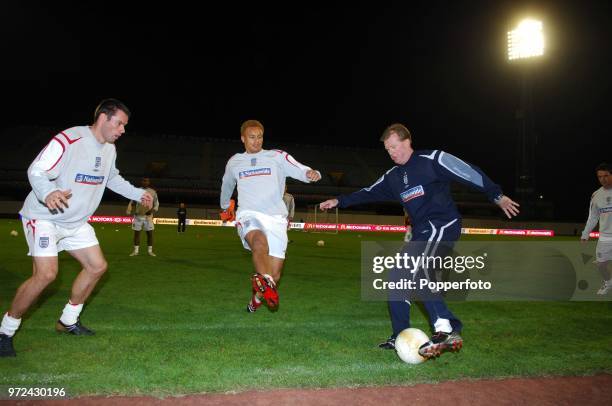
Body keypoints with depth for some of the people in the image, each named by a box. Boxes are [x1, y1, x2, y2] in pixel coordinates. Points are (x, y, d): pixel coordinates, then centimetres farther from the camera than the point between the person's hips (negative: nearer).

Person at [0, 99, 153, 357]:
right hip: (43, 217, -8)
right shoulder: (69, 140, -23)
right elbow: (36, 171, -25)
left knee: (97, 266, 6)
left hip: (76, 222, 9)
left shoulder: (109, 149, 5)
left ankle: (68, 321, 24)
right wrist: (48, 193, -46)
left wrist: (139, 194, 15)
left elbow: (112, 178, 22)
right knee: (46, 274, -21)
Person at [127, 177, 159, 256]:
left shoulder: (153, 192, 1)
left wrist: (152, 210, -16)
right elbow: (131, 202, 7)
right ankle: (135, 250, 11)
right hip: (138, 216, 1)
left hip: (148, 216, -1)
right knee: (136, 233, 3)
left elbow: (156, 204, 4)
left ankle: (150, 251, 8)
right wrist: (129, 210, -11)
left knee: (150, 233, -1)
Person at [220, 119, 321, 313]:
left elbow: (301, 170, -6)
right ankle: (266, 282, -50)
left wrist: (311, 173, -29)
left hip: (275, 218, 0)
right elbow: (227, 185, 36)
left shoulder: (277, 157, 8)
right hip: (248, 215, 0)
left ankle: (258, 295, 28)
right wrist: (224, 207, 48)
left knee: (275, 274, -1)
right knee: (260, 240, -38)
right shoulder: (234, 162, 17)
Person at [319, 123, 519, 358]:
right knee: (398, 277, 7)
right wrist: (339, 201, 27)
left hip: (442, 226, -9)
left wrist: (497, 196, -7)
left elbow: (469, 172, -6)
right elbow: (369, 193, 26)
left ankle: (447, 330, -33)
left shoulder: (432, 160, -5)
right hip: (421, 233, 9)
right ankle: (401, 337, 17)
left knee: (414, 268, -30)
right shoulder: (393, 177, 17)